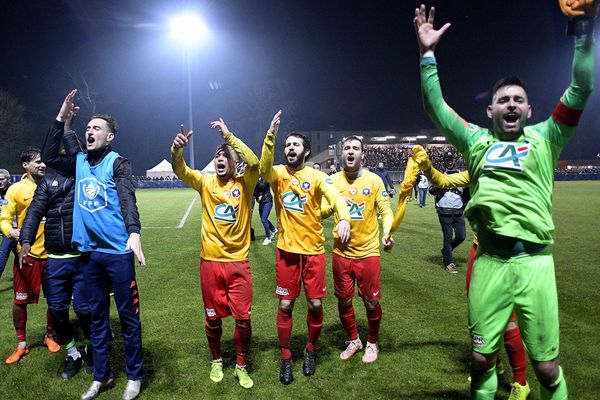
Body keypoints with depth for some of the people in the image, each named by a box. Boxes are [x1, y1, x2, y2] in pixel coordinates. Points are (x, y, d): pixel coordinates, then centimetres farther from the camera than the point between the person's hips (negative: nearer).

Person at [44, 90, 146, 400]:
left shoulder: (118, 163, -5)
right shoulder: (79, 162, 11)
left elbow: (127, 198, -17)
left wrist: (134, 232, -35)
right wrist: (61, 117, 8)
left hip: (117, 251, -5)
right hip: (89, 252, 6)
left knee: (128, 315, 4)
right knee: (97, 315, 15)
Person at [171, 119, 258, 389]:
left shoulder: (244, 184, -4)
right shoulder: (206, 183, 2)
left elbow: (254, 163, -23)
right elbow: (180, 171, -12)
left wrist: (229, 136, -26)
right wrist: (177, 148, -31)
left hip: (238, 262, -1)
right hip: (210, 262, 2)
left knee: (243, 318, 3)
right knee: (213, 317, 13)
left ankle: (241, 366, 25)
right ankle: (216, 360, 37)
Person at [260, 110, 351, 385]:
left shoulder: (317, 176, -4)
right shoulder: (278, 174, 0)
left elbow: (335, 197, -21)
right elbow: (264, 168, -23)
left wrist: (344, 218, -43)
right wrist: (271, 134, -35)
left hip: (314, 249, 0)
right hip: (287, 250, 1)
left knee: (315, 304, 7)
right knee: (285, 305, 7)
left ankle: (311, 350, 32)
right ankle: (285, 357, 24)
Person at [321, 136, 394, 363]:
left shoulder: (374, 180, -4)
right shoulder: (333, 180, 1)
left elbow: (386, 212, -5)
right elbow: (320, 212, 1)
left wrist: (387, 234, -23)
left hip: (368, 252, -2)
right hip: (341, 252, 2)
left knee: (371, 302, 6)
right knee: (343, 300, 12)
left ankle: (372, 343, 32)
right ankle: (353, 340, 36)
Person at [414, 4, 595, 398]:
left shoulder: (544, 139, 11)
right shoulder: (477, 141, 13)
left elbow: (581, 91, 2)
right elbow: (435, 105, 8)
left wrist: (585, 32, -5)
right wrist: (428, 53, 1)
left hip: (534, 262, -1)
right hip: (489, 263, 1)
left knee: (547, 366, 6)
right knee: (482, 359, 10)